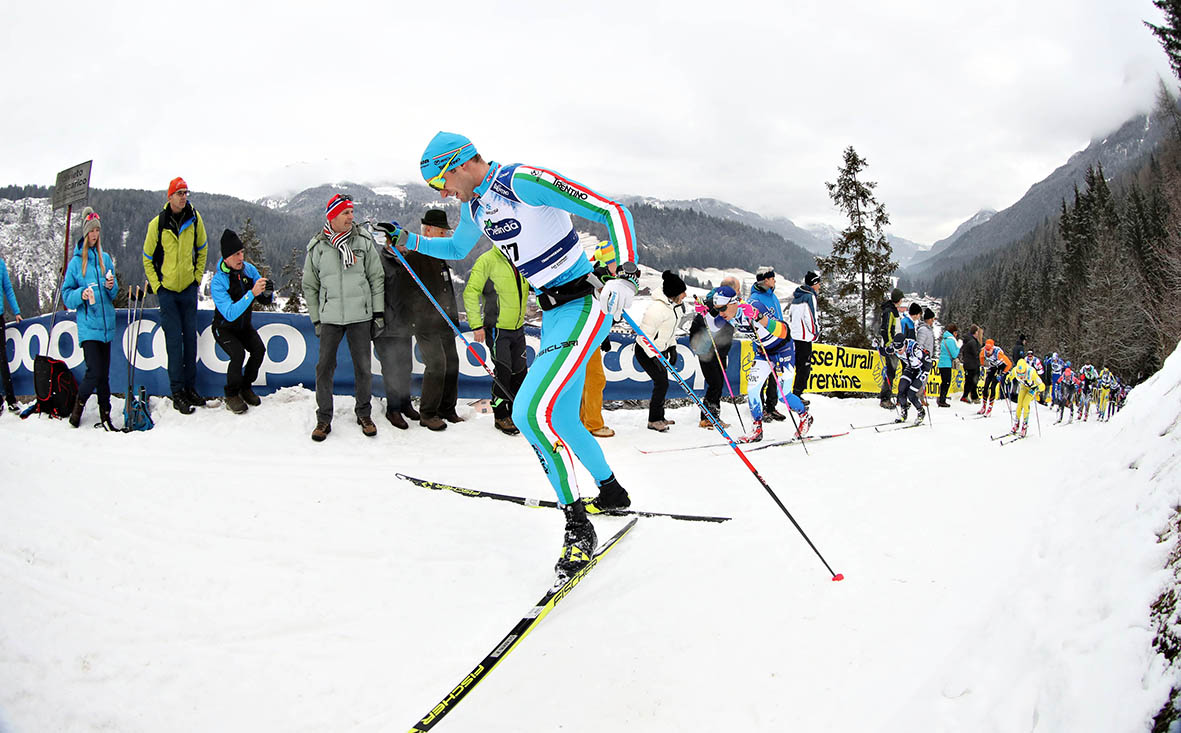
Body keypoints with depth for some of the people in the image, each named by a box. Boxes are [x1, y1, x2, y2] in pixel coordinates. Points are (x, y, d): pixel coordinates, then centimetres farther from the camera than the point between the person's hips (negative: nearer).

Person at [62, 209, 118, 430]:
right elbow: (66, 295, 1)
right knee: (94, 372, -12)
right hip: (88, 326, -4)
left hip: (106, 322, 4)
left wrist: (112, 287, -3)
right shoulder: (76, 262, 2)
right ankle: (78, 407, 9)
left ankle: (105, 415, 13)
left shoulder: (105, 258, 12)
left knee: (104, 373, 6)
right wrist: (81, 294, -17)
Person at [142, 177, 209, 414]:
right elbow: (147, 257, 2)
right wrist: (156, 285, -3)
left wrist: (198, 276, 8)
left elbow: (202, 249, 13)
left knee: (190, 337, 8)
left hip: (189, 287, 3)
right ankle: (177, 393, 2)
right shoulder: (157, 223, -8)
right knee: (174, 341, -3)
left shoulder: (194, 218, -1)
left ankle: (190, 387, 18)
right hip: (167, 289, -3)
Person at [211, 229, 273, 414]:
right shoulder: (217, 282, -27)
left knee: (259, 349, -18)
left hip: (244, 325, 5)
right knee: (238, 354, -26)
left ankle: (246, 387, 6)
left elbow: (265, 301, -6)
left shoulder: (249, 269, -12)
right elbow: (230, 314, -39)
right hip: (224, 328, -4)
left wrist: (267, 292, -31)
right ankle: (231, 395, -3)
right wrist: (252, 293, -47)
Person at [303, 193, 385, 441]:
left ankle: (364, 414, 21)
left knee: (363, 367, 4)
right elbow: (310, 286, 11)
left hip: (360, 315, 0)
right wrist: (316, 319, 7)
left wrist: (379, 313, 3)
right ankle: (324, 419, 11)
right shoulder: (317, 246, 2)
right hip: (329, 317, 0)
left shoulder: (363, 240, 2)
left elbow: (376, 278, 6)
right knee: (324, 367, 0)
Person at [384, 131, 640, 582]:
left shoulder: (524, 181, -17)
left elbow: (613, 211, -21)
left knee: (531, 412, -20)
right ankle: (612, 492, 37)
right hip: (552, 314, 9)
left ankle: (577, 523, -8)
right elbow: (456, 248, 34)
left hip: (584, 304, -9)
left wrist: (625, 273, -34)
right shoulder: (474, 206, 11)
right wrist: (409, 242, 22)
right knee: (560, 420, 15)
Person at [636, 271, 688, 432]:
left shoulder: (676, 305, -3)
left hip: (661, 349, 9)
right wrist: (654, 357, -26)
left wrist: (672, 348, 12)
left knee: (662, 383, 13)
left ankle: (659, 418, 28)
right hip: (646, 351, -9)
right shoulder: (658, 308, -31)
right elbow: (645, 335, -26)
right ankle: (653, 421, 4)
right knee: (662, 383, -10)